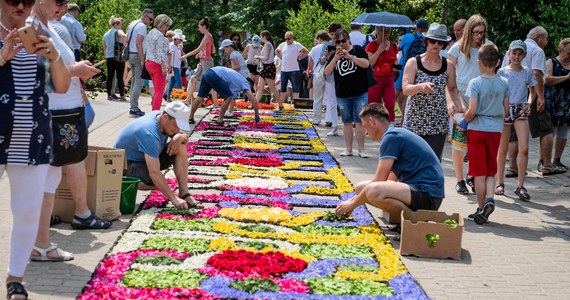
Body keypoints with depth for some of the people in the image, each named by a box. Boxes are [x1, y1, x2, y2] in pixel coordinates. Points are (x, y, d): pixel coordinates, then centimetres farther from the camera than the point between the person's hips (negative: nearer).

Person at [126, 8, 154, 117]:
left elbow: (127, 40, 20)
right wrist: (142, 60, -21)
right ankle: (134, 108, -10)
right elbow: (139, 44, -20)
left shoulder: (132, 24, 16)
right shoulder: (142, 26, -13)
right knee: (139, 82, -8)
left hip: (130, 54, 10)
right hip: (138, 55, -10)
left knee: (134, 81, 15)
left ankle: (133, 107, 16)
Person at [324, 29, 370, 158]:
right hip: (342, 95, 3)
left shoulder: (357, 50, 1)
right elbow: (327, 72, -1)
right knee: (347, 122, 10)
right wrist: (335, 59, -16)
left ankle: (361, 149, 1)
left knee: (359, 122, -3)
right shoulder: (333, 56, 8)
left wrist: (349, 56, -20)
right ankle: (348, 149, 16)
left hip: (360, 94, -3)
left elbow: (366, 64, -12)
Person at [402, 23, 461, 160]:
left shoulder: (448, 65, 5)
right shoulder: (413, 63, -2)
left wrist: (457, 105, 2)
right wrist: (421, 87, -32)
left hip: (438, 124, 1)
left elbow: (452, 88, 19)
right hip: (414, 121, -1)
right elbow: (405, 89, -13)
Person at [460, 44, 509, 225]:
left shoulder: (475, 83, -12)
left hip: (477, 129, -4)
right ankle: (490, 198, -10)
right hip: (496, 130, 4)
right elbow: (506, 111, 5)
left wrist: (464, 121, -1)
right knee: (491, 171, 13)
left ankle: (482, 209, 9)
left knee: (479, 172, 4)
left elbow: (472, 110, -19)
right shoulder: (503, 83, 2)